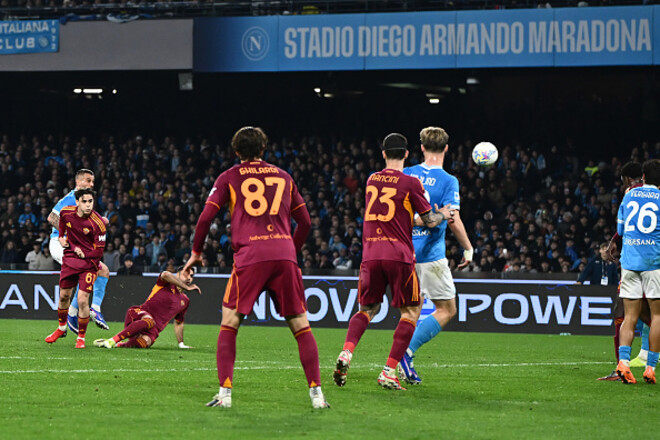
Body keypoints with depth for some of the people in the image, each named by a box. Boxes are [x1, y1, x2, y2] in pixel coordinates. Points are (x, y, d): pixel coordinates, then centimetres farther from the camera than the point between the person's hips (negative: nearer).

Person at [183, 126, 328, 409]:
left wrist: (196, 253, 17)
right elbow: (305, 221, 21)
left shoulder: (229, 178, 12)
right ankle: (316, 393, 0)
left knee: (229, 323, 7)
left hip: (249, 256, -2)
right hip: (284, 254, 2)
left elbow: (206, 217, 5)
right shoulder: (283, 177, 20)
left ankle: (225, 393, -4)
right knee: (300, 325, 6)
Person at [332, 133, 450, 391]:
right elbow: (429, 221, 4)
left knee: (367, 309, 17)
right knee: (411, 312, 8)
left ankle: (346, 353, -11)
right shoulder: (410, 183, -3)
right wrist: (443, 215, 25)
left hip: (370, 254, 4)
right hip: (398, 254, -4)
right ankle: (389, 372, -3)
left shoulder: (372, 180, 12)